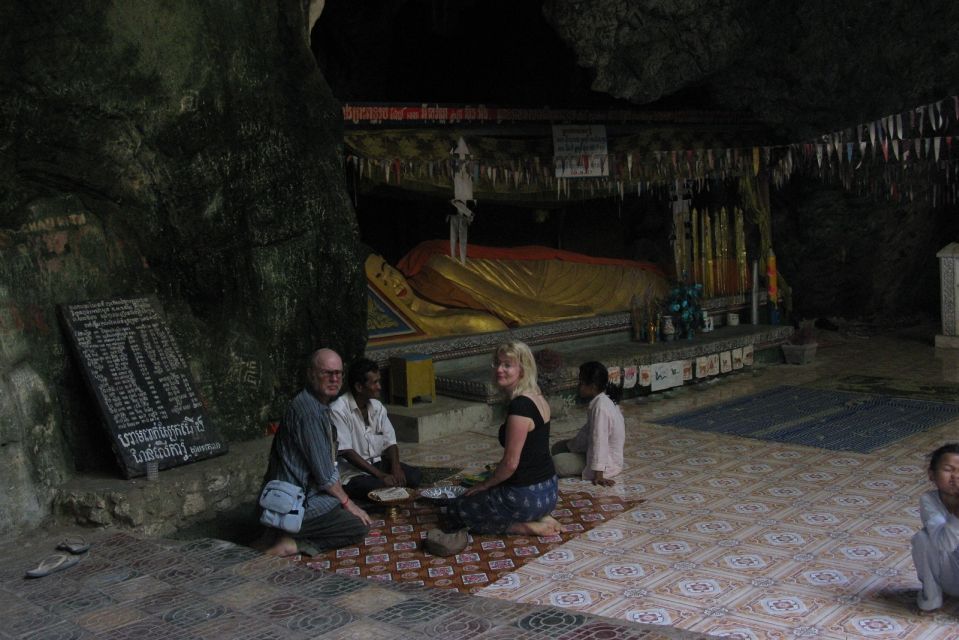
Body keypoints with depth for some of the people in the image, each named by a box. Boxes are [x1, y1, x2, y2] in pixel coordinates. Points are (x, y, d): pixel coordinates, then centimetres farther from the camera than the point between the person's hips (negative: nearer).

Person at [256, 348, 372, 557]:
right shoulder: (308, 410, -21)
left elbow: (327, 463, 19)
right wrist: (346, 502, -6)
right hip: (296, 505, -10)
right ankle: (294, 543, -9)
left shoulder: (319, 406, 12)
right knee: (360, 526, -6)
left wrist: (341, 498, 14)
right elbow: (324, 472, -19)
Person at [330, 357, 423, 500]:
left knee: (414, 476, -15)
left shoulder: (377, 407, 7)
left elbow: (390, 442, 7)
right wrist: (380, 474, -25)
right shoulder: (338, 410, -17)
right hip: (352, 473, -7)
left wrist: (396, 468, -14)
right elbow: (345, 451, -22)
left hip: (377, 464, 7)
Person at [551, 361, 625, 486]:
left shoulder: (600, 406, -27)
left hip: (607, 463, -10)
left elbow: (599, 441, -28)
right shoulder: (603, 400, 2)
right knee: (558, 447, 14)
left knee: (555, 462, -20)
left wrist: (598, 475, -27)